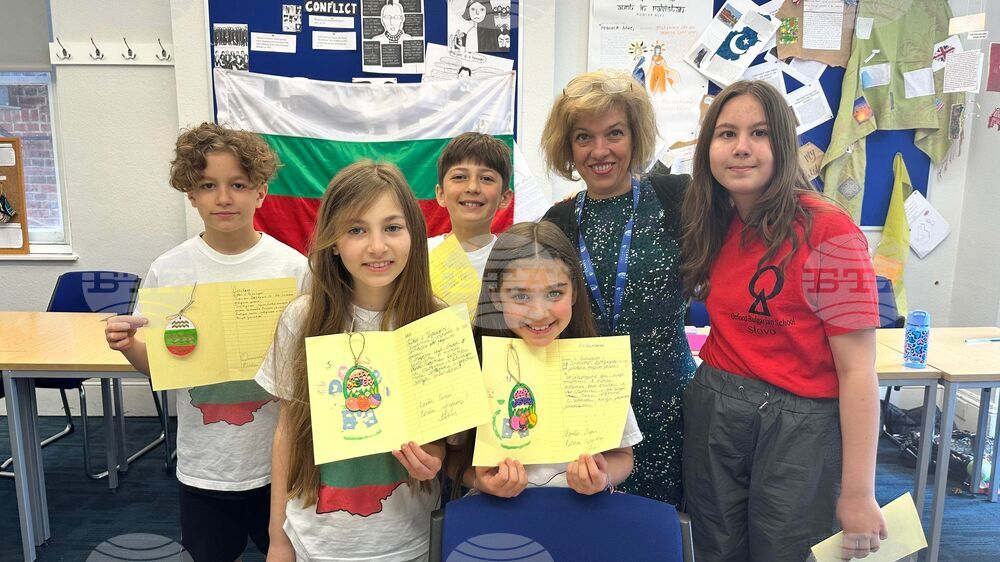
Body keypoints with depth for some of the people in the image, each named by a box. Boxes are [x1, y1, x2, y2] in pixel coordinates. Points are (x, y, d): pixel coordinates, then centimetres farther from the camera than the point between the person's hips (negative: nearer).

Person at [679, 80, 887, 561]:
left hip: (797, 426, -5)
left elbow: (857, 370, -17)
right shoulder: (715, 227, 2)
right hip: (712, 413, 6)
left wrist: (858, 494, -17)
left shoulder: (828, 232, -17)